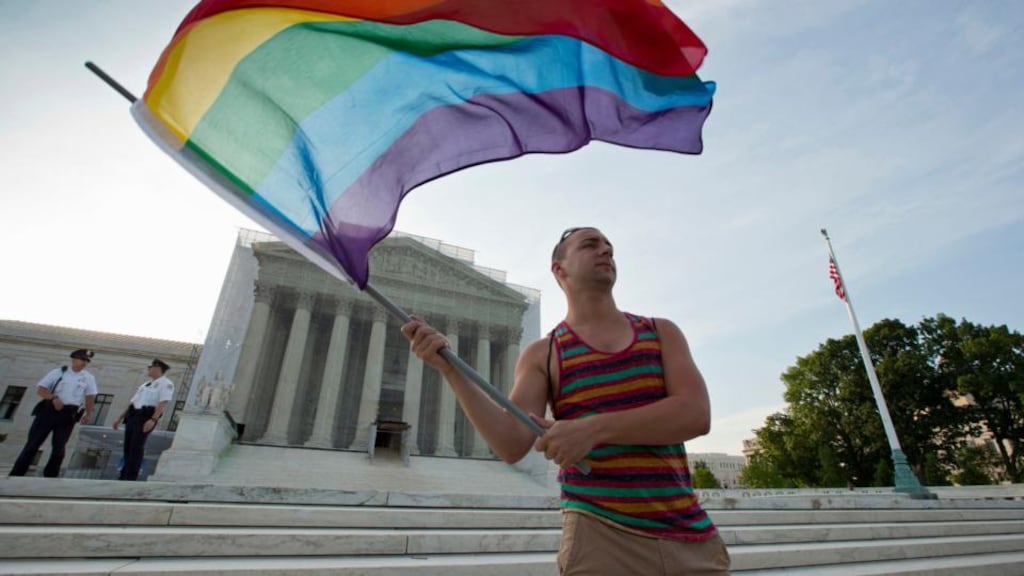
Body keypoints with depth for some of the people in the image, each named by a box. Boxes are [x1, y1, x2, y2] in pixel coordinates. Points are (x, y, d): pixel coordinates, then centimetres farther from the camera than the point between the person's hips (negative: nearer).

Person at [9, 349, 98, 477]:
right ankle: (16, 474, 11)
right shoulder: (58, 372, 5)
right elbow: (40, 388, 1)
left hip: (68, 415, 1)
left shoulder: (89, 378, 8)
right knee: (33, 442, 2)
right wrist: (53, 398, -17)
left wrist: (88, 414, -9)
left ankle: (50, 476, 8)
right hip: (49, 410, -1)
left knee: (59, 448, 1)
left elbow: (90, 396, 3)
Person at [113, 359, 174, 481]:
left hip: (146, 418, -8)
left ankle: (131, 477, -5)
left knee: (137, 447, -9)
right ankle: (124, 475, 18)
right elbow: (132, 401, 27)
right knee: (128, 446, 10)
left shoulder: (166, 384, -5)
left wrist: (153, 420, -29)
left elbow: (163, 403, -18)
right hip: (132, 415, 8)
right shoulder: (146, 384, 23)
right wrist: (120, 418, 23)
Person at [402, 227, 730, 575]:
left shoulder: (661, 333, 6)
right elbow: (512, 446, -9)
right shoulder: (541, 356, 1)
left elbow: (696, 414, -10)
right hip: (599, 536, -2)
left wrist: (595, 428, -22)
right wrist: (449, 367, -19)